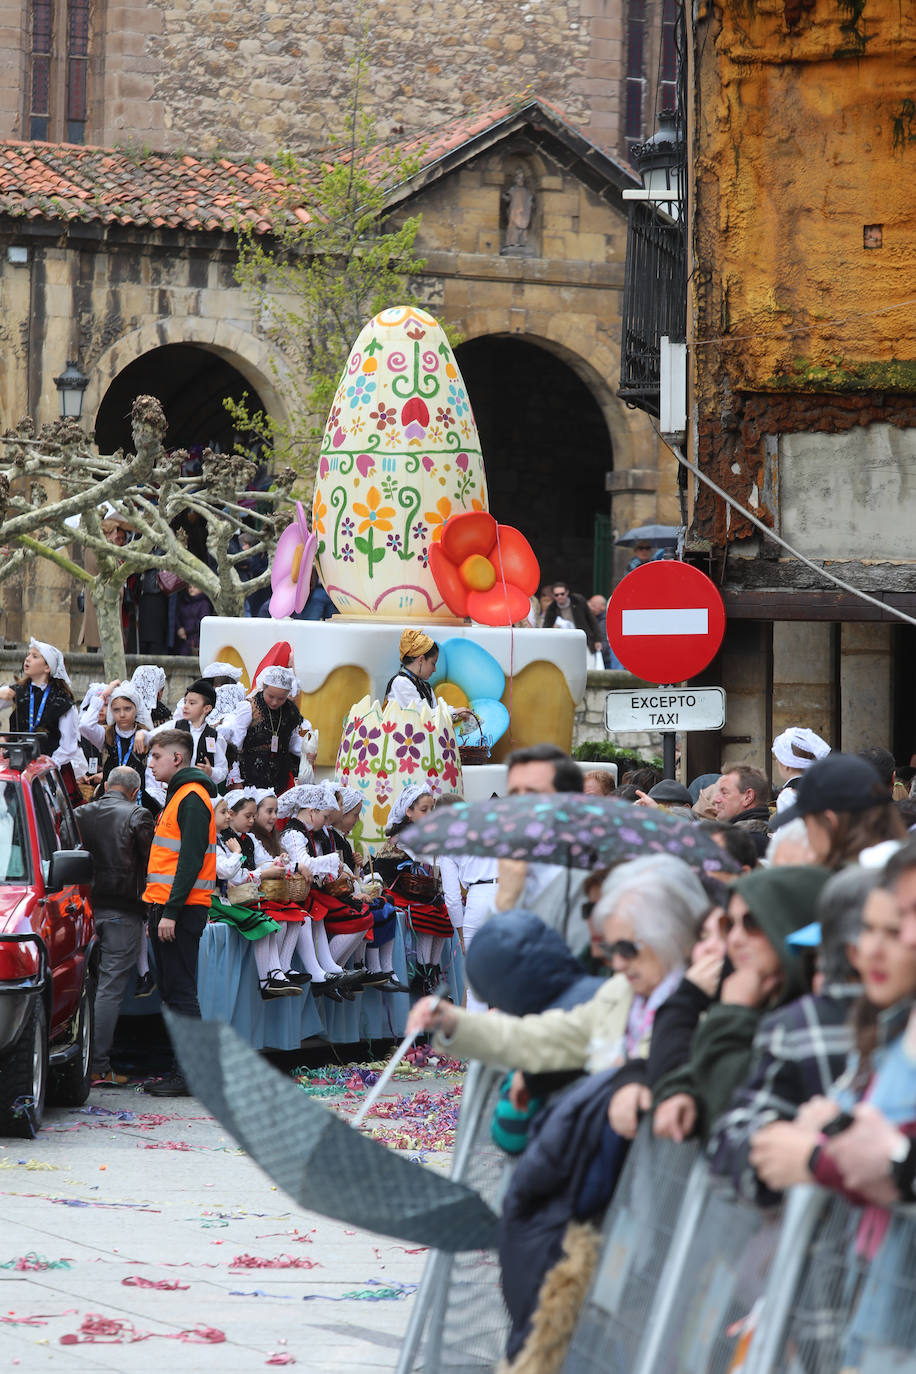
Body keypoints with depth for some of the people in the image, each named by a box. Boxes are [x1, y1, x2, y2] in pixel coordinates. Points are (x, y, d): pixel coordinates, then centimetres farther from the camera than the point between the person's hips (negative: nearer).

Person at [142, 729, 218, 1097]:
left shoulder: (192, 798, -11)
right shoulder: (177, 797, 20)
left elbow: (191, 859, -19)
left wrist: (171, 912, -22)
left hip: (181, 911, -10)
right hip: (167, 908, 10)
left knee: (180, 991, -9)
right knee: (172, 993, 11)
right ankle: (182, 1070, 14)